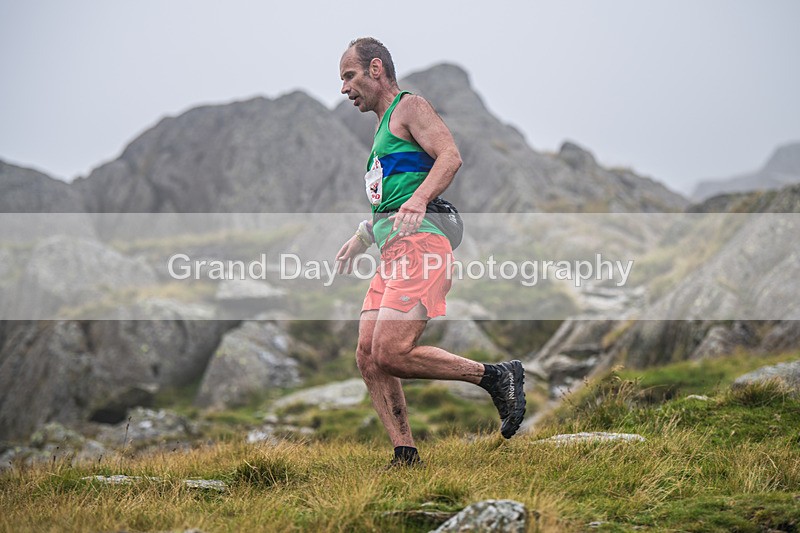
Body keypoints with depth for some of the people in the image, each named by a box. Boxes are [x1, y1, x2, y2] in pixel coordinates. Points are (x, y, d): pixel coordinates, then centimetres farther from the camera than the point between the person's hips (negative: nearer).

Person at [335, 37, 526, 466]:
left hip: (419, 246, -10)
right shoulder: (383, 126, 28)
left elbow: (450, 156, -17)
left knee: (391, 354, -20)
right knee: (368, 357, -2)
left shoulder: (409, 107, 0)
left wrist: (418, 199, -31)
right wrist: (360, 238, 32)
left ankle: (496, 376, -8)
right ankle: (406, 458, -1)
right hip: (392, 254, 10)